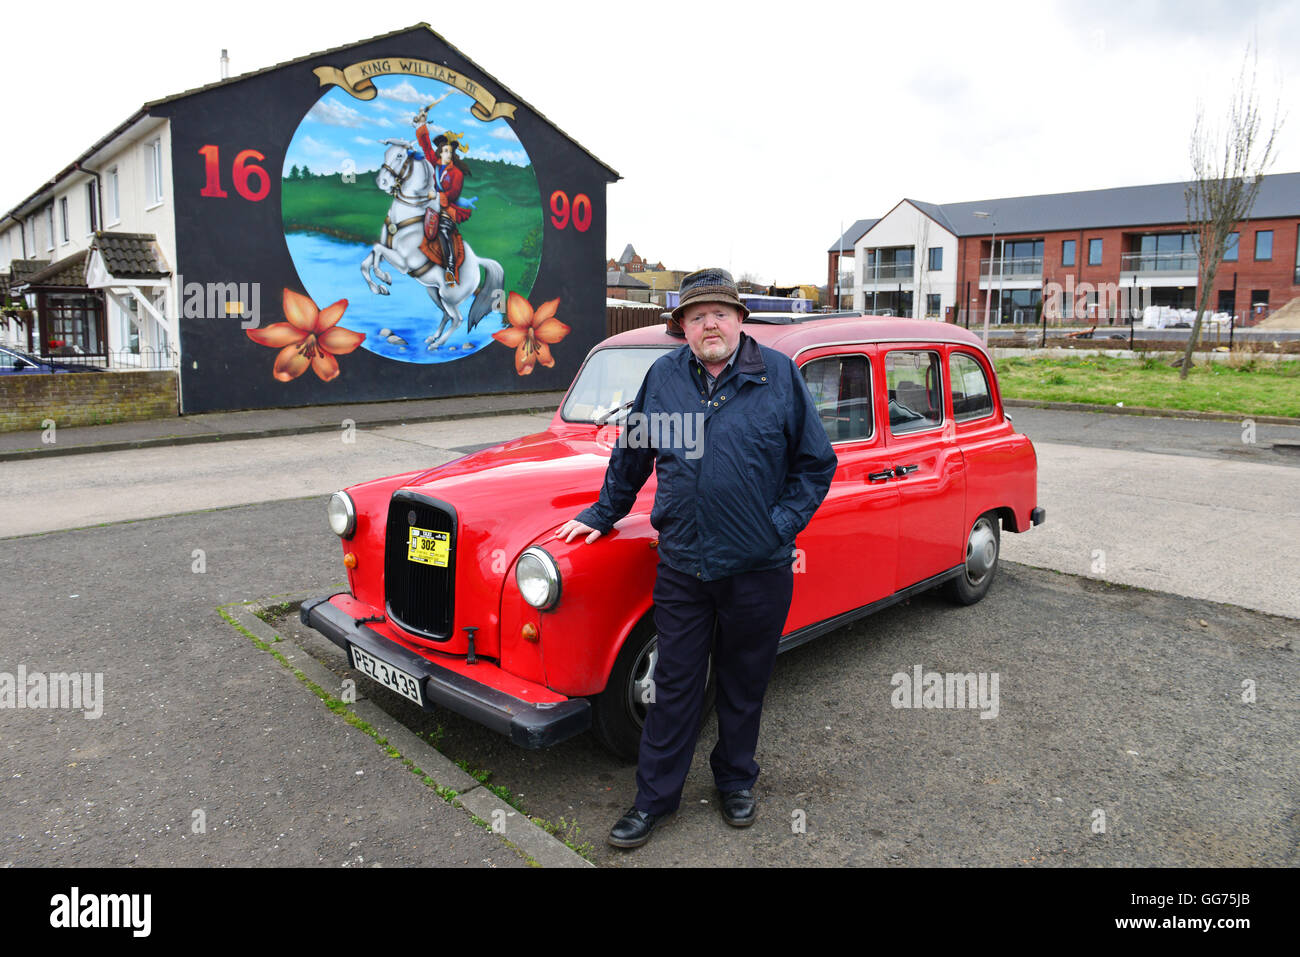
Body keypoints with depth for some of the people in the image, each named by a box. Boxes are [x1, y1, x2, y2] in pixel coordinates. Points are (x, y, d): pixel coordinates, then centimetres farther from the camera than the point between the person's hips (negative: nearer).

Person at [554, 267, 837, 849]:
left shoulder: (780, 376, -3)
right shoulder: (662, 378, 3)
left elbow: (817, 463, 2)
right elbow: (630, 456, 16)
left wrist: (783, 524, -6)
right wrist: (604, 515, 18)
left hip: (759, 568, -1)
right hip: (680, 565, 1)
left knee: (744, 684, 16)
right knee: (675, 684, 10)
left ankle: (736, 781, 37)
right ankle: (655, 797, 25)